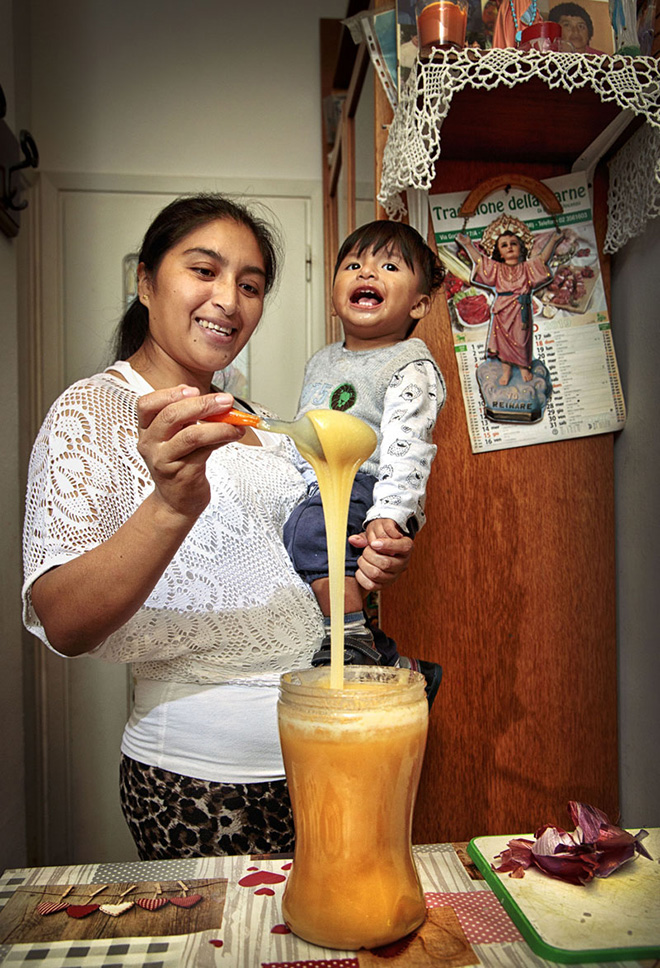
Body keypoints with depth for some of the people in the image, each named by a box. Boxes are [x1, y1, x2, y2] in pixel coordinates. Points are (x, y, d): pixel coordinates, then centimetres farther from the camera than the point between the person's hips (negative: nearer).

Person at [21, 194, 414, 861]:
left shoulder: (248, 425, 11)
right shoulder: (91, 410, -10)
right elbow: (63, 628, -22)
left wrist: (357, 577, -1)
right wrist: (172, 504, -38)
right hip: (198, 779, -6)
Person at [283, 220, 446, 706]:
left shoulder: (411, 366, -6)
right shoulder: (322, 360, 19)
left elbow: (406, 447, -20)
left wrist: (389, 511, -32)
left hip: (366, 487, -9)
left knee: (310, 524, -33)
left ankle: (354, 637, -19)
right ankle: (395, 665, 11)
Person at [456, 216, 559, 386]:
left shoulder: (527, 267, 7)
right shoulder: (497, 269, 8)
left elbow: (543, 258, 2)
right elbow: (479, 259, 7)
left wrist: (552, 241, -6)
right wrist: (467, 245, 4)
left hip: (521, 311, 0)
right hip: (502, 311, 1)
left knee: (521, 340, 5)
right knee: (503, 340, 3)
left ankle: (524, 367, 23)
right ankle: (506, 370, 15)